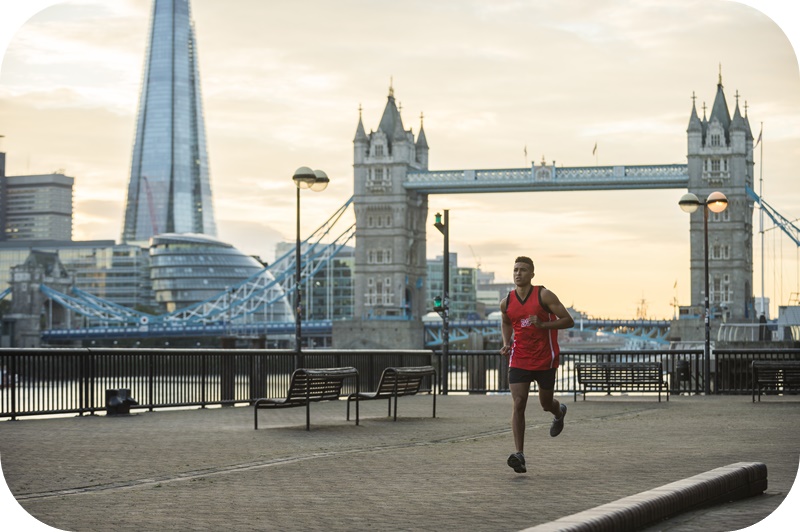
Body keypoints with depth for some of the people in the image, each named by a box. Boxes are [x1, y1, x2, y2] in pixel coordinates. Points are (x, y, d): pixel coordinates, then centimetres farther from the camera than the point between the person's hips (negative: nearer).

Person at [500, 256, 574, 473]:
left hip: (545, 360, -2)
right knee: (518, 405, -12)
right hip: (519, 361, 2)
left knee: (546, 403, 14)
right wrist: (506, 343, 5)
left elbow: (568, 321, -11)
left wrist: (543, 325, -24)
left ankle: (559, 412, 53)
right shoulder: (506, 302, 1)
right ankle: (519, 454, -15)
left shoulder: (544, 296, -10)